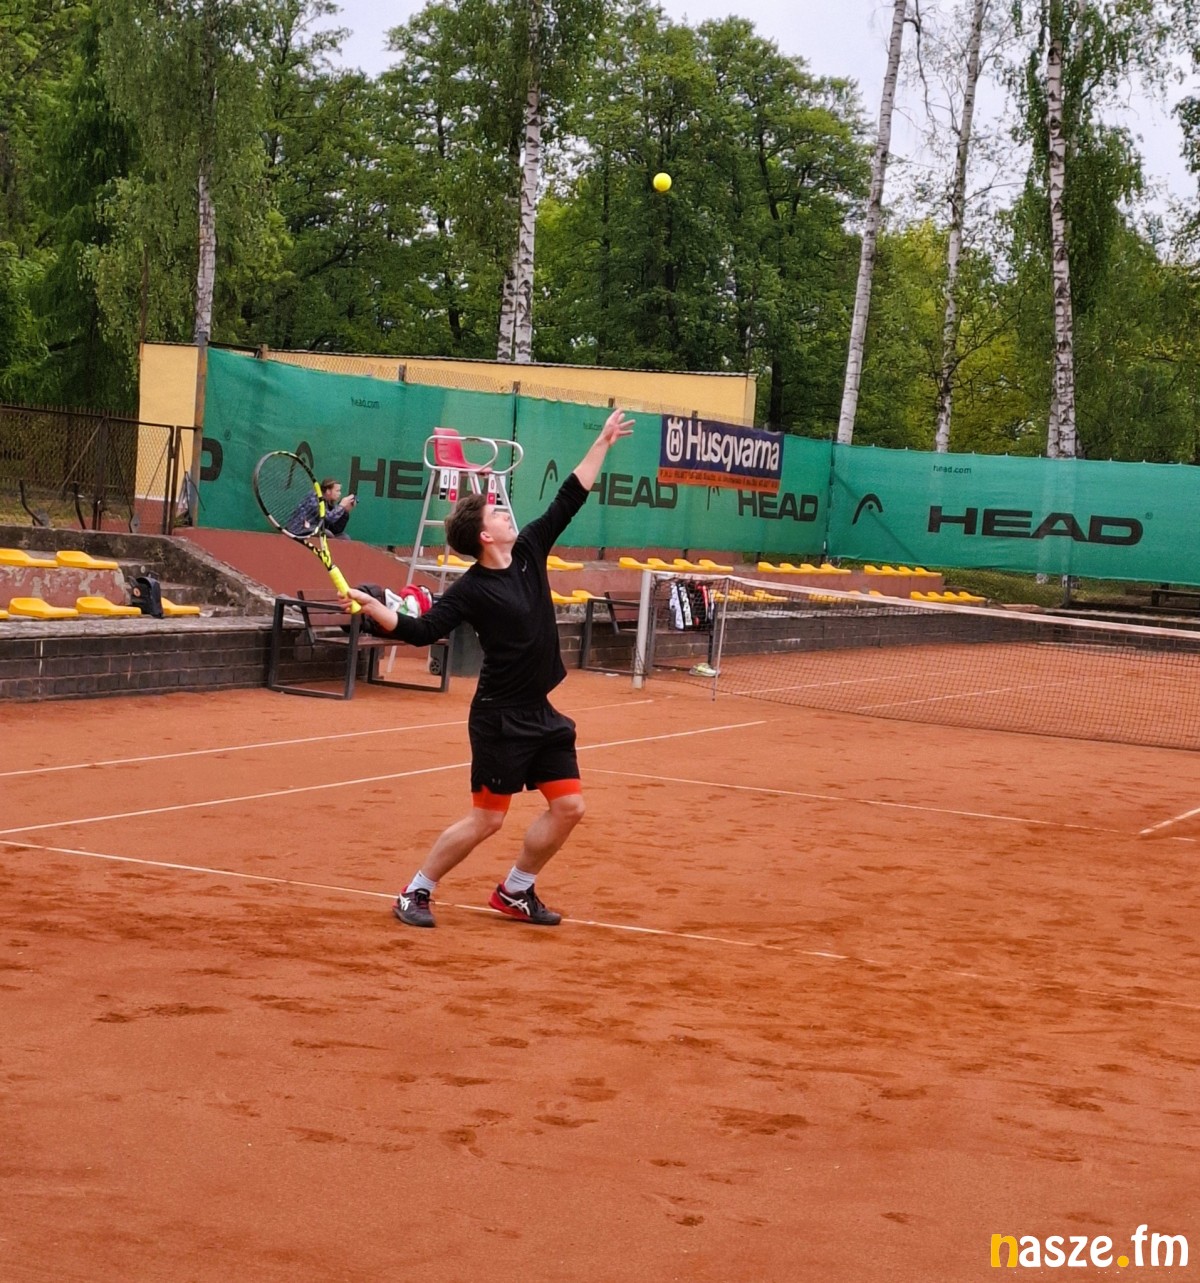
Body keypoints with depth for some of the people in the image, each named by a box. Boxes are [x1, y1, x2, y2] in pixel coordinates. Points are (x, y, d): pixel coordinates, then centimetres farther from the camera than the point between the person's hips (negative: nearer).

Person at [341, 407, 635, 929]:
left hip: (540, 711, 7)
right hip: (500, 717, -7)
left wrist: (603, 443, 11)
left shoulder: (530, 550, 3)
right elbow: (421, 631, -20)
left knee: (568, 807, 5)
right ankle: (414, 893, 8)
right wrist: (371, 605, -35)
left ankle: (514, 892, 20)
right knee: (487, 819, -5)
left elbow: (569, 499, 9)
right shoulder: (471, 590, -15)